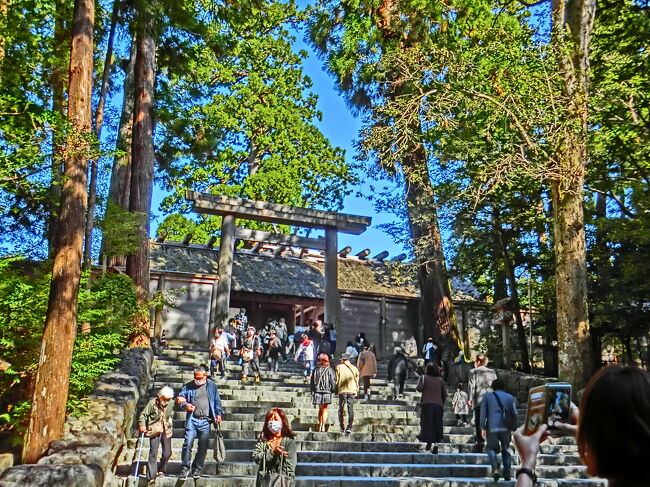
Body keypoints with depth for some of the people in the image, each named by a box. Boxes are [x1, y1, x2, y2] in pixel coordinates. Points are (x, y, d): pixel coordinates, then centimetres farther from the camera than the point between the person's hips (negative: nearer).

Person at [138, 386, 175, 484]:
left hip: (166, 431, 3)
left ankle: (161, 470, 29)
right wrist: (142, 425, -17)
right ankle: (152, 476, -1)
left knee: (167, 452, 5)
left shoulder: (171, 403, -5)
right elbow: (143, 415, -6)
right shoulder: (152, 403, -14)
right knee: (153, 453, -7)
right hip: (154, 431, -3)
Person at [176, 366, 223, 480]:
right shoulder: (188, 386, 6)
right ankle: (185, 468, 2)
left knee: (203, 446, 3)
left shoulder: (212, 385, 8)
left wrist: (218, 414, 3)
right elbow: (180, 398, 8)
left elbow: (217, 401, 12)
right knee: (188, 443, -8)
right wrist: (185, 405, -12)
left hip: (205, 420, 1)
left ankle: (197, 469, 15)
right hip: (192, 419, -1)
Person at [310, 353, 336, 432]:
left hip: (317, 391, 3)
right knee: (324, 410, 1)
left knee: (320, 409, 17)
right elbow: (333, 381, -4)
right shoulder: (329, 370, -6)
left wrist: (312, 391, 13)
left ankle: (320, 426, 22)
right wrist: (334, 390, 7)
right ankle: (323, 426, -7)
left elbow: (312, 382, 6)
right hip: (327, 392, -3)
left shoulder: (316, 370, 2)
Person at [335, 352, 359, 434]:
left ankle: (342, 428, 5)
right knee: (351, 409, 3)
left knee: (341, 410, 7)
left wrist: (336, 390, 10)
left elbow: (337, 380, 1)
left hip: (342, 390, -2)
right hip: (352, 391, 2)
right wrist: (356, 391, 18)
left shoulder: (339, 367, 1)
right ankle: (349, 427, -6)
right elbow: (357, 380, 10)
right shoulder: (354, 368, 7)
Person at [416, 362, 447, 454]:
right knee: (436, 425, 8)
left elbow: (419, 388, -12)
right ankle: (436, 444, -1)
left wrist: (417, 388, 10)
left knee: (427, 423, 4)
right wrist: (442, 404, 18)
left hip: (426, 404, -2)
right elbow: (444, 394, 8)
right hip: (438, 404, 2)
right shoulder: (440, 380, 9)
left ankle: (429, 441, -14)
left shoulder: (423, 377, 2)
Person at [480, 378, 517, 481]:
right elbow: (514, 413, 7)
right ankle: (507, 474, 9)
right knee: (506, 450, 14)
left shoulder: (487, 397, 10)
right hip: (506, 427, 1)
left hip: (492, 427, -1)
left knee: (491, 448, 10)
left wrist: (482, 428, 2)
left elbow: (483, 413, 2)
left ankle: (495, 468, -13)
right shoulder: (510, 397, 12)